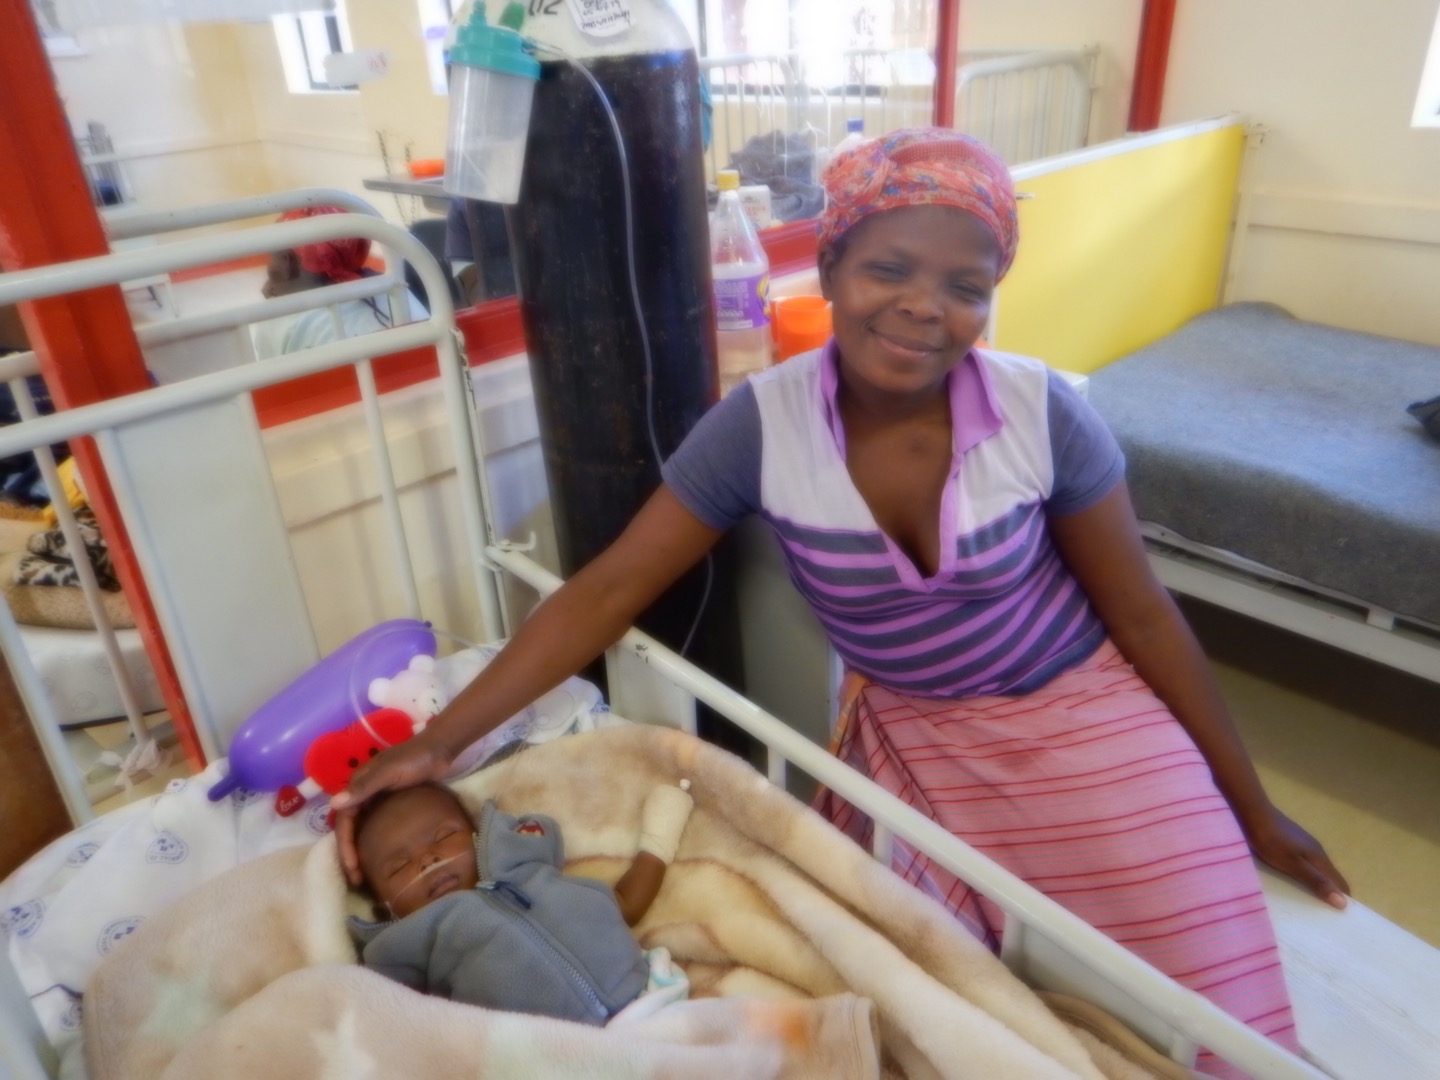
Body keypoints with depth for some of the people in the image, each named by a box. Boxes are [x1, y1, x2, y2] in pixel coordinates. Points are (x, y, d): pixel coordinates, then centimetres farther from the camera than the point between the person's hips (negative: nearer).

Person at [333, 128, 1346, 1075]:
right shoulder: (761, 422, -19)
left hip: (1082, 721, 0)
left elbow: (1143, 615, -8)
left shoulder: (1042, 410, -19)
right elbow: (609, 589, -15)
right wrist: (438, 742, -17)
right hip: (910, 736, 1)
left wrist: (1253, 810, 0)